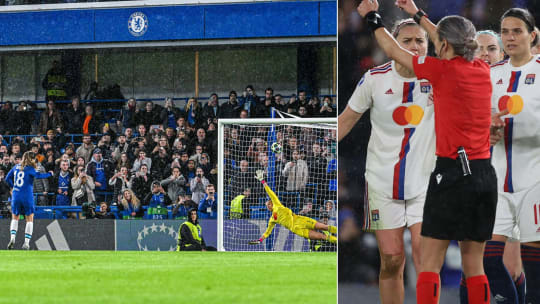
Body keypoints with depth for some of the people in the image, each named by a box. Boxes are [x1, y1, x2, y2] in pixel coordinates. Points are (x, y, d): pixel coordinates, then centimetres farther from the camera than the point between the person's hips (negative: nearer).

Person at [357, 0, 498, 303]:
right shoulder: (483, 70, 8)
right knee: (474, 264, 9)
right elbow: (454, 45, 29)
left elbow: (394, 50, 5)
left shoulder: (444, 70, -9)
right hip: (485, 173, 6)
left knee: (430, 262, -3)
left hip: (453, 172, -6)